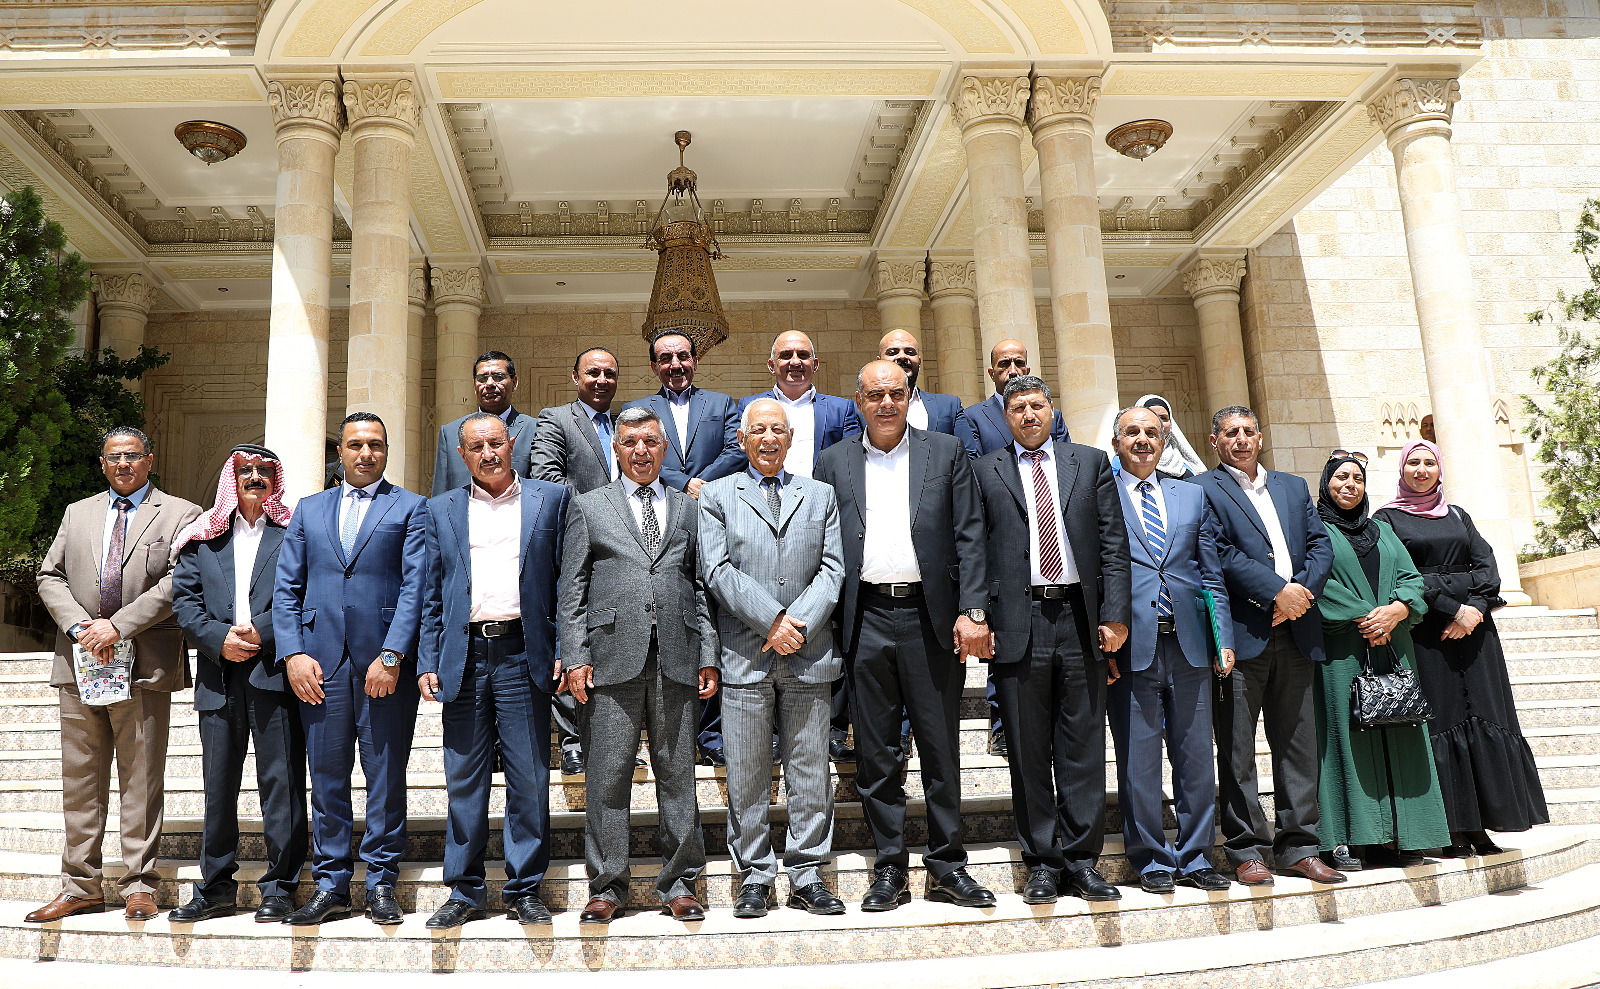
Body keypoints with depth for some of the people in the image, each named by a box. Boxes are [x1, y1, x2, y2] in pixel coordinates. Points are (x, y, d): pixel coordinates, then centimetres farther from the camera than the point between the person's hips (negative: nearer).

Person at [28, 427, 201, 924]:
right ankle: (80, 887, 17)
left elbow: (178, 582, -9)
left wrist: (118, 624, -15)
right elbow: (50, 577, 11)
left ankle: (139, 886, 10)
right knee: (80, 779, 8)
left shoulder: (180, 514, 3)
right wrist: (79, 626, -6)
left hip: (145, 664, -4)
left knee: (142, 780, 1)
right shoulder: (77, 513, 18)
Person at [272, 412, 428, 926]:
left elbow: (415, 586, -4)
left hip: (385, 662, -3)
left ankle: (382, 884, 13)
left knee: (386, 777, 3)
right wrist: (293, 653, -2)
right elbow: (286, 588, 11)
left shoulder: (411, 508, 6)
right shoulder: (309, 509, 16)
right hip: (320, 662, 3)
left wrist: (392, 656, -13)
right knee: (326, 777, 7)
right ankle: (331, 885, 18)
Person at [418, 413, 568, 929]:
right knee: (464, 779, 6)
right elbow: (431, 595, 12)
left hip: (524, 654, -1)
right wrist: (427, 663, 3)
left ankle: (524, 890, 14)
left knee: (529, 777, 2)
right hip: (463, 657, 2)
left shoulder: (550, 499, 8)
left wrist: (564, 650, -4)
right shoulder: (441, 510, 14)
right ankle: (465, 892, 18)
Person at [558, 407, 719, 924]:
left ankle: (679, 883, 17)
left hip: (677, 660, 2)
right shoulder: (588, 507, 12)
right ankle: (607, 886, 15)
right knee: (608, 776, 2)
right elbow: (572, 589, 7)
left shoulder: (687, 508, 16)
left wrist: (708, 656, 5)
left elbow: (701, 586, 13)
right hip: (613, 659, -1)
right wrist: (575, 657, -3)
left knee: (678, 774, 6)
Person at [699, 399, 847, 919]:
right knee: (747, 777, 4)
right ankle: (754, 877, 16)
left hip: (809, 656, 2)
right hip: (744, 656, -1)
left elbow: (832, 568, 5)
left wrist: (798, 623, -10)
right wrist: (771, 621, -12)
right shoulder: (717, 496, 8)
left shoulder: (821, 495, 14)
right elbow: (718, 570, -3)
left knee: (810, 773, 6)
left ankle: (806, 875, 17)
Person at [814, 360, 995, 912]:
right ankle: (890, 870, 17)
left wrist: (972, 610, -7)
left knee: (941, 748, 6)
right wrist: (823, 621, 1)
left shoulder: (946, 453, 8)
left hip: (931, 617, -1)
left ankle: (947, 866, 18)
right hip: (866, 621, 1)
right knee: (875, 754, 6)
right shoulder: (833, 462, 11)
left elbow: (969, 536, 3)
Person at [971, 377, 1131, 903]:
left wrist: (1114, 614, -2)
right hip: (1018, 622, -1)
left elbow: (1114, 544, 7)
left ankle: (1081, 860, 16)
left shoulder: (1091, 463, 13)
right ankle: (1041, 863, 14)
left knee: (1083, 747, 5)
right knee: (1028, 751, 4)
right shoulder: (984, 472, 9)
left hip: (1081, 621, 1)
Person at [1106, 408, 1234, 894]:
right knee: (1138, 758, 1)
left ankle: (1195, 858, 20)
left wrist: (1223, 639, 5)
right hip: (1131, 644, -3)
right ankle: (1152, 861, 14)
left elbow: (1212, 576, 14)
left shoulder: (1193, 497, 16)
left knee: (1196, 755, 8)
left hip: (1189, 644, 3)